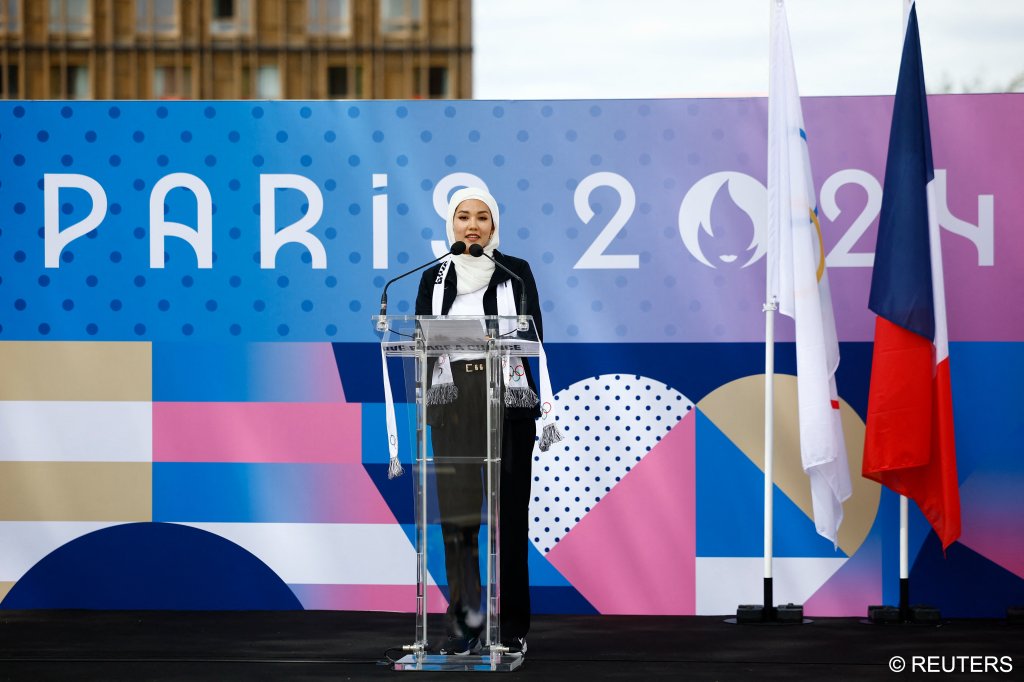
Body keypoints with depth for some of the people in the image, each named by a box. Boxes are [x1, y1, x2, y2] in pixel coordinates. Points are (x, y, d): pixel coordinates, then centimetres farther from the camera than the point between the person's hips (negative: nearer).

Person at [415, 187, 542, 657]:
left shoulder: (516, 272, 5)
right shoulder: (435, 278, 11)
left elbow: (533, 335, -2)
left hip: (507, 397, -2)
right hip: (453, 401, 2)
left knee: (509, 512, -2)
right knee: (456, 512, -1)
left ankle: (513, 626, 3)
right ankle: (464, 623, 4)